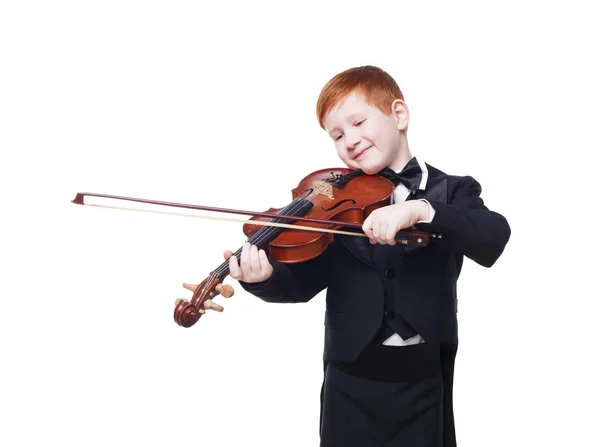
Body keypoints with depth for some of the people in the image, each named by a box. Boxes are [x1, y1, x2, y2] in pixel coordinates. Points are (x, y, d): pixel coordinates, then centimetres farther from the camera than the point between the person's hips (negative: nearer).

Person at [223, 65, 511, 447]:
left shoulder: (451, 192, 1)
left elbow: (494, 239, -18)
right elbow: (305, 281, -7)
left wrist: (419, 209, -31)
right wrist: (265, 277, -28)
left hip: (424, 379, 0)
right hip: (351, 380, 1)